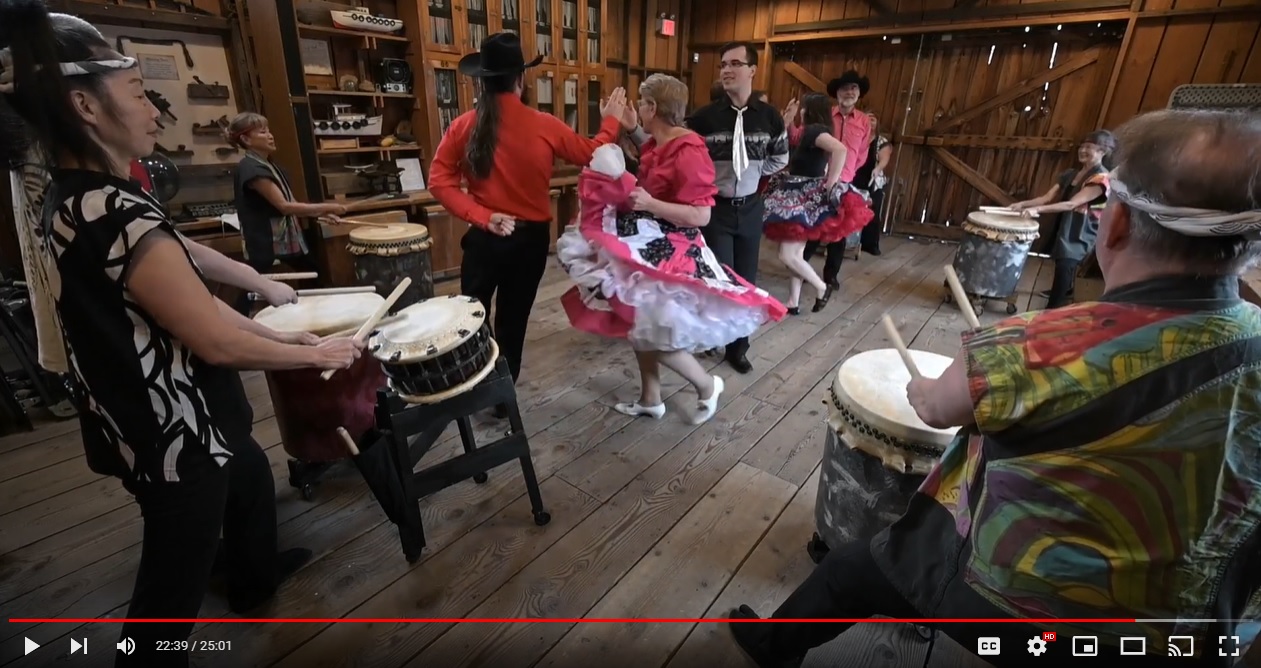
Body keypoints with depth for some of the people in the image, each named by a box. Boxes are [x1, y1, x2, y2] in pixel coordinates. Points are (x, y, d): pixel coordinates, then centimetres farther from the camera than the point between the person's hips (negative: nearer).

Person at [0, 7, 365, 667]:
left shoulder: (70, 199, 4)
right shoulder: (116, 212, -28)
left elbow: (187, 297, 7)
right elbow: (217, 341, -25)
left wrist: (283, 336, 7)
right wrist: (316, 354, -11)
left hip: (153, 419, 10)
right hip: (171, 435, -10)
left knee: (252, 472, 33)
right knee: (171, 591, 9)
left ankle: (256, 573, 57)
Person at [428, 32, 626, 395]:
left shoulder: (464, 126, -4)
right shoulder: (544, 126, -9)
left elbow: (439, 181, -6)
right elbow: (592, 154, 4)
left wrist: (482, 217, -9)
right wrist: (611, 120, 19)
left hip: (485, 238, 1)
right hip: (530, 239, 0)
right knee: (513, 320, 13)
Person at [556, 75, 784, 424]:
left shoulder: (688, 152, -19)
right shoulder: (654, 145, 9)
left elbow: (701, 215, -22)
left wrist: (651, 204, -26)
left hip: (672, 254, -10)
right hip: (646, 248, 10)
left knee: (655, 333, -8)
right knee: (639, 324, 15)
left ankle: (707, 384, 17)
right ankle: (650, 399, 31)